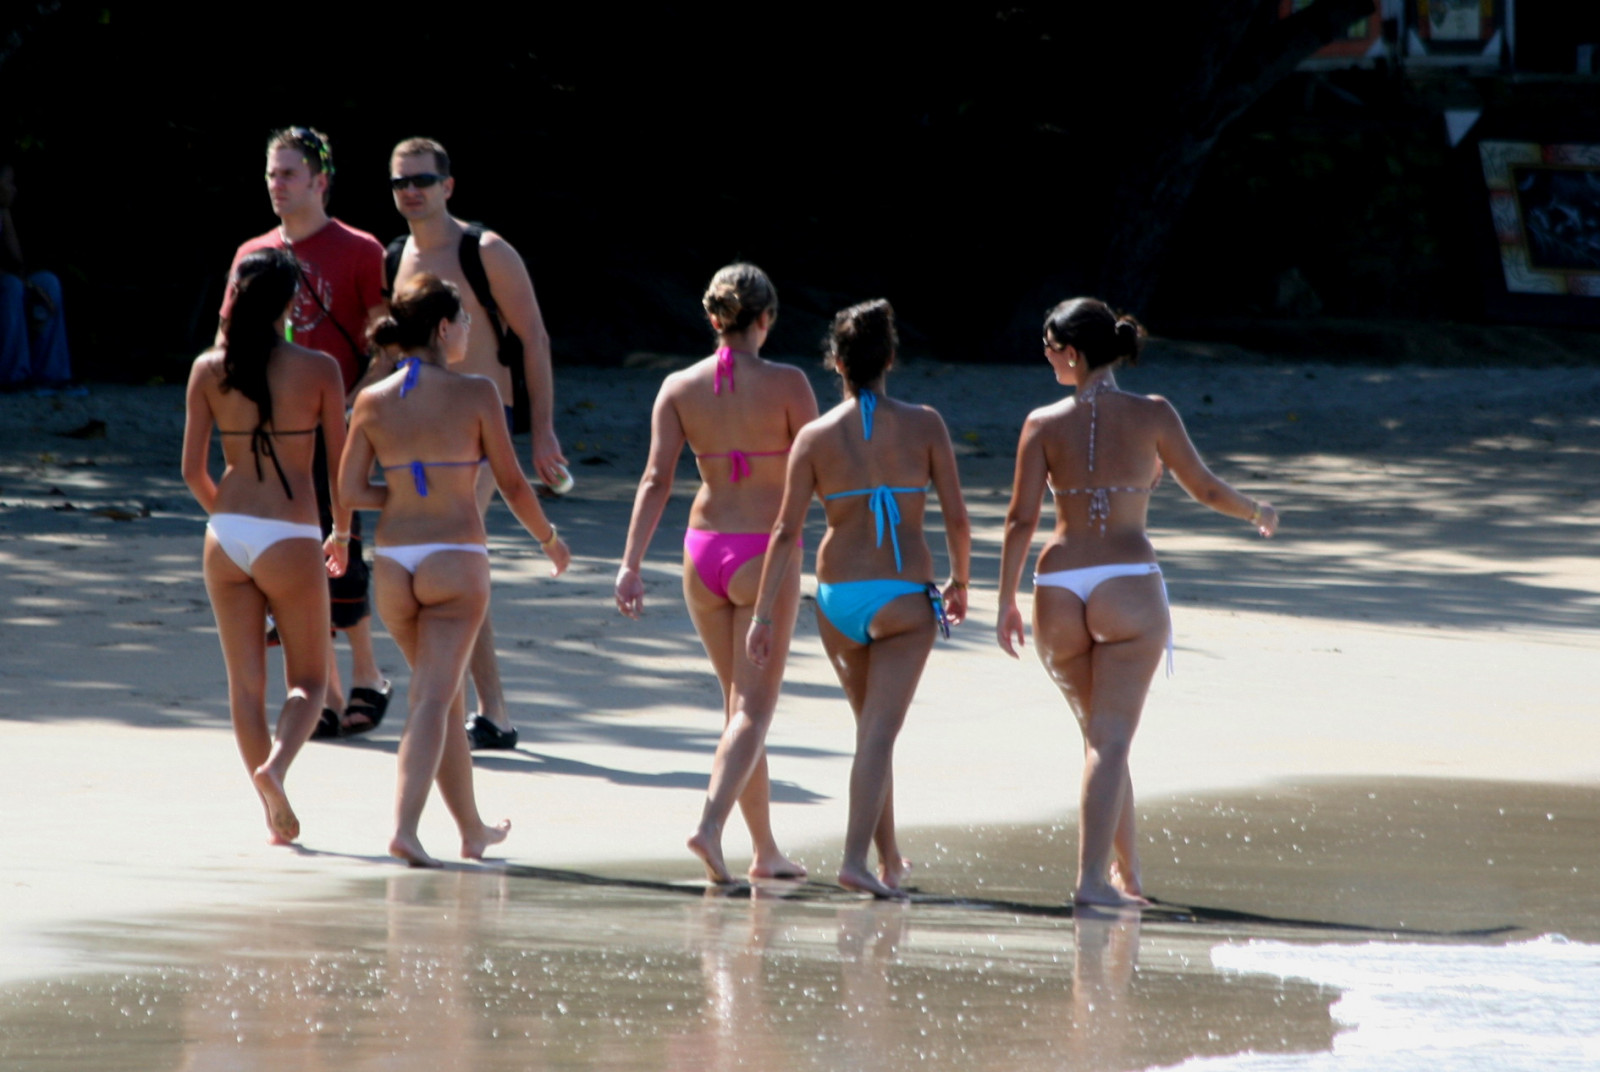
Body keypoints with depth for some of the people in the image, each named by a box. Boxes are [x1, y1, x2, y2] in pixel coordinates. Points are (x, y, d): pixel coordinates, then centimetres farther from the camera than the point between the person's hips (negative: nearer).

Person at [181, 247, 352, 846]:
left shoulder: (209, 371, 0)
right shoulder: (318, 370, -7)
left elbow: (192, 470, 4)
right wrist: (342, 535, 15)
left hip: (228, 535, 3)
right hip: (290, 539, -3)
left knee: (246, 682, 10)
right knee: (308, 680, 10)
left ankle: (275, 817, 6)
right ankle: (275, 766, -18)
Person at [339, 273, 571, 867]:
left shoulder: (373, 402, 2)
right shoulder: (475, 394, -8)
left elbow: (350, 490, 3)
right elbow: (512, 483, -3)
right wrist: (550, 539, 13)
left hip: (394, 562, 4)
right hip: (457, 557, -4)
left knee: (446, 695, 19)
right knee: (433, 698, -7)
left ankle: (473, 829, 29)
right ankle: (405, 826, -23)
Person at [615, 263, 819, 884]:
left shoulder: (680, 388, 0)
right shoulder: (788, 385, -9)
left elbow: (656, 479, -6)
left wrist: (631, 565, -7)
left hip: (703, 552, 4)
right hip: (766, 553, -4)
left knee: (738, 703, 16)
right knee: (753, 708, -3)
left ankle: (765, 850, 20)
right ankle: (711, 824, -24)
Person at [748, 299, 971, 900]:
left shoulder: (816, 436, -1)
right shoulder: (923, 426, -3)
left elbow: (786, 531, -4)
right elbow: (957, 519, -2)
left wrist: (764, 614, -1)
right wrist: (960, 583, 15)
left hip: (838, 596, 2)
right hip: (905, 597, -2)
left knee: (871, 725, 20)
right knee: (880, 730, -6)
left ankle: (890, 858, 30)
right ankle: (857, 859, -21)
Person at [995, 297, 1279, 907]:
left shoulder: (1044, 424, 1)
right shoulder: (1152, 416, 0)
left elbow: (1021, 519, -1)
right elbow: (1204, 489, 9)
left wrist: (1007, 601, 7)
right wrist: (1256, 513, 28)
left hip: (1059, 587, 2)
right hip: (1128, 584, -2)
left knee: (1101, 733, 18)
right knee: (1111, 738, -5)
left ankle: (1128, 873, 25)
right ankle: (1093, 877, -16)